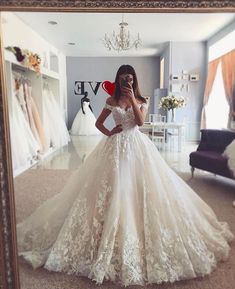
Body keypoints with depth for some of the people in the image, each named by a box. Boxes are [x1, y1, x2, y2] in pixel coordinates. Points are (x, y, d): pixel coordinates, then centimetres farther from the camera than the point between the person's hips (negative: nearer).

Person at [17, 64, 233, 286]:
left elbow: (140, 121, -11)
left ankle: (139, 230, 16)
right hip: (116, 146, 0)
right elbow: (98, 122, 11)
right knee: (114, 187, -1)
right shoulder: (111, 101, 6)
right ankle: (113, 233, 15)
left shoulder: (141, 101, 6)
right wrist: (109, 133, -6)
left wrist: (132, 99, -14)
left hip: (137, 145, 0)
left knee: (138, 185, -1)